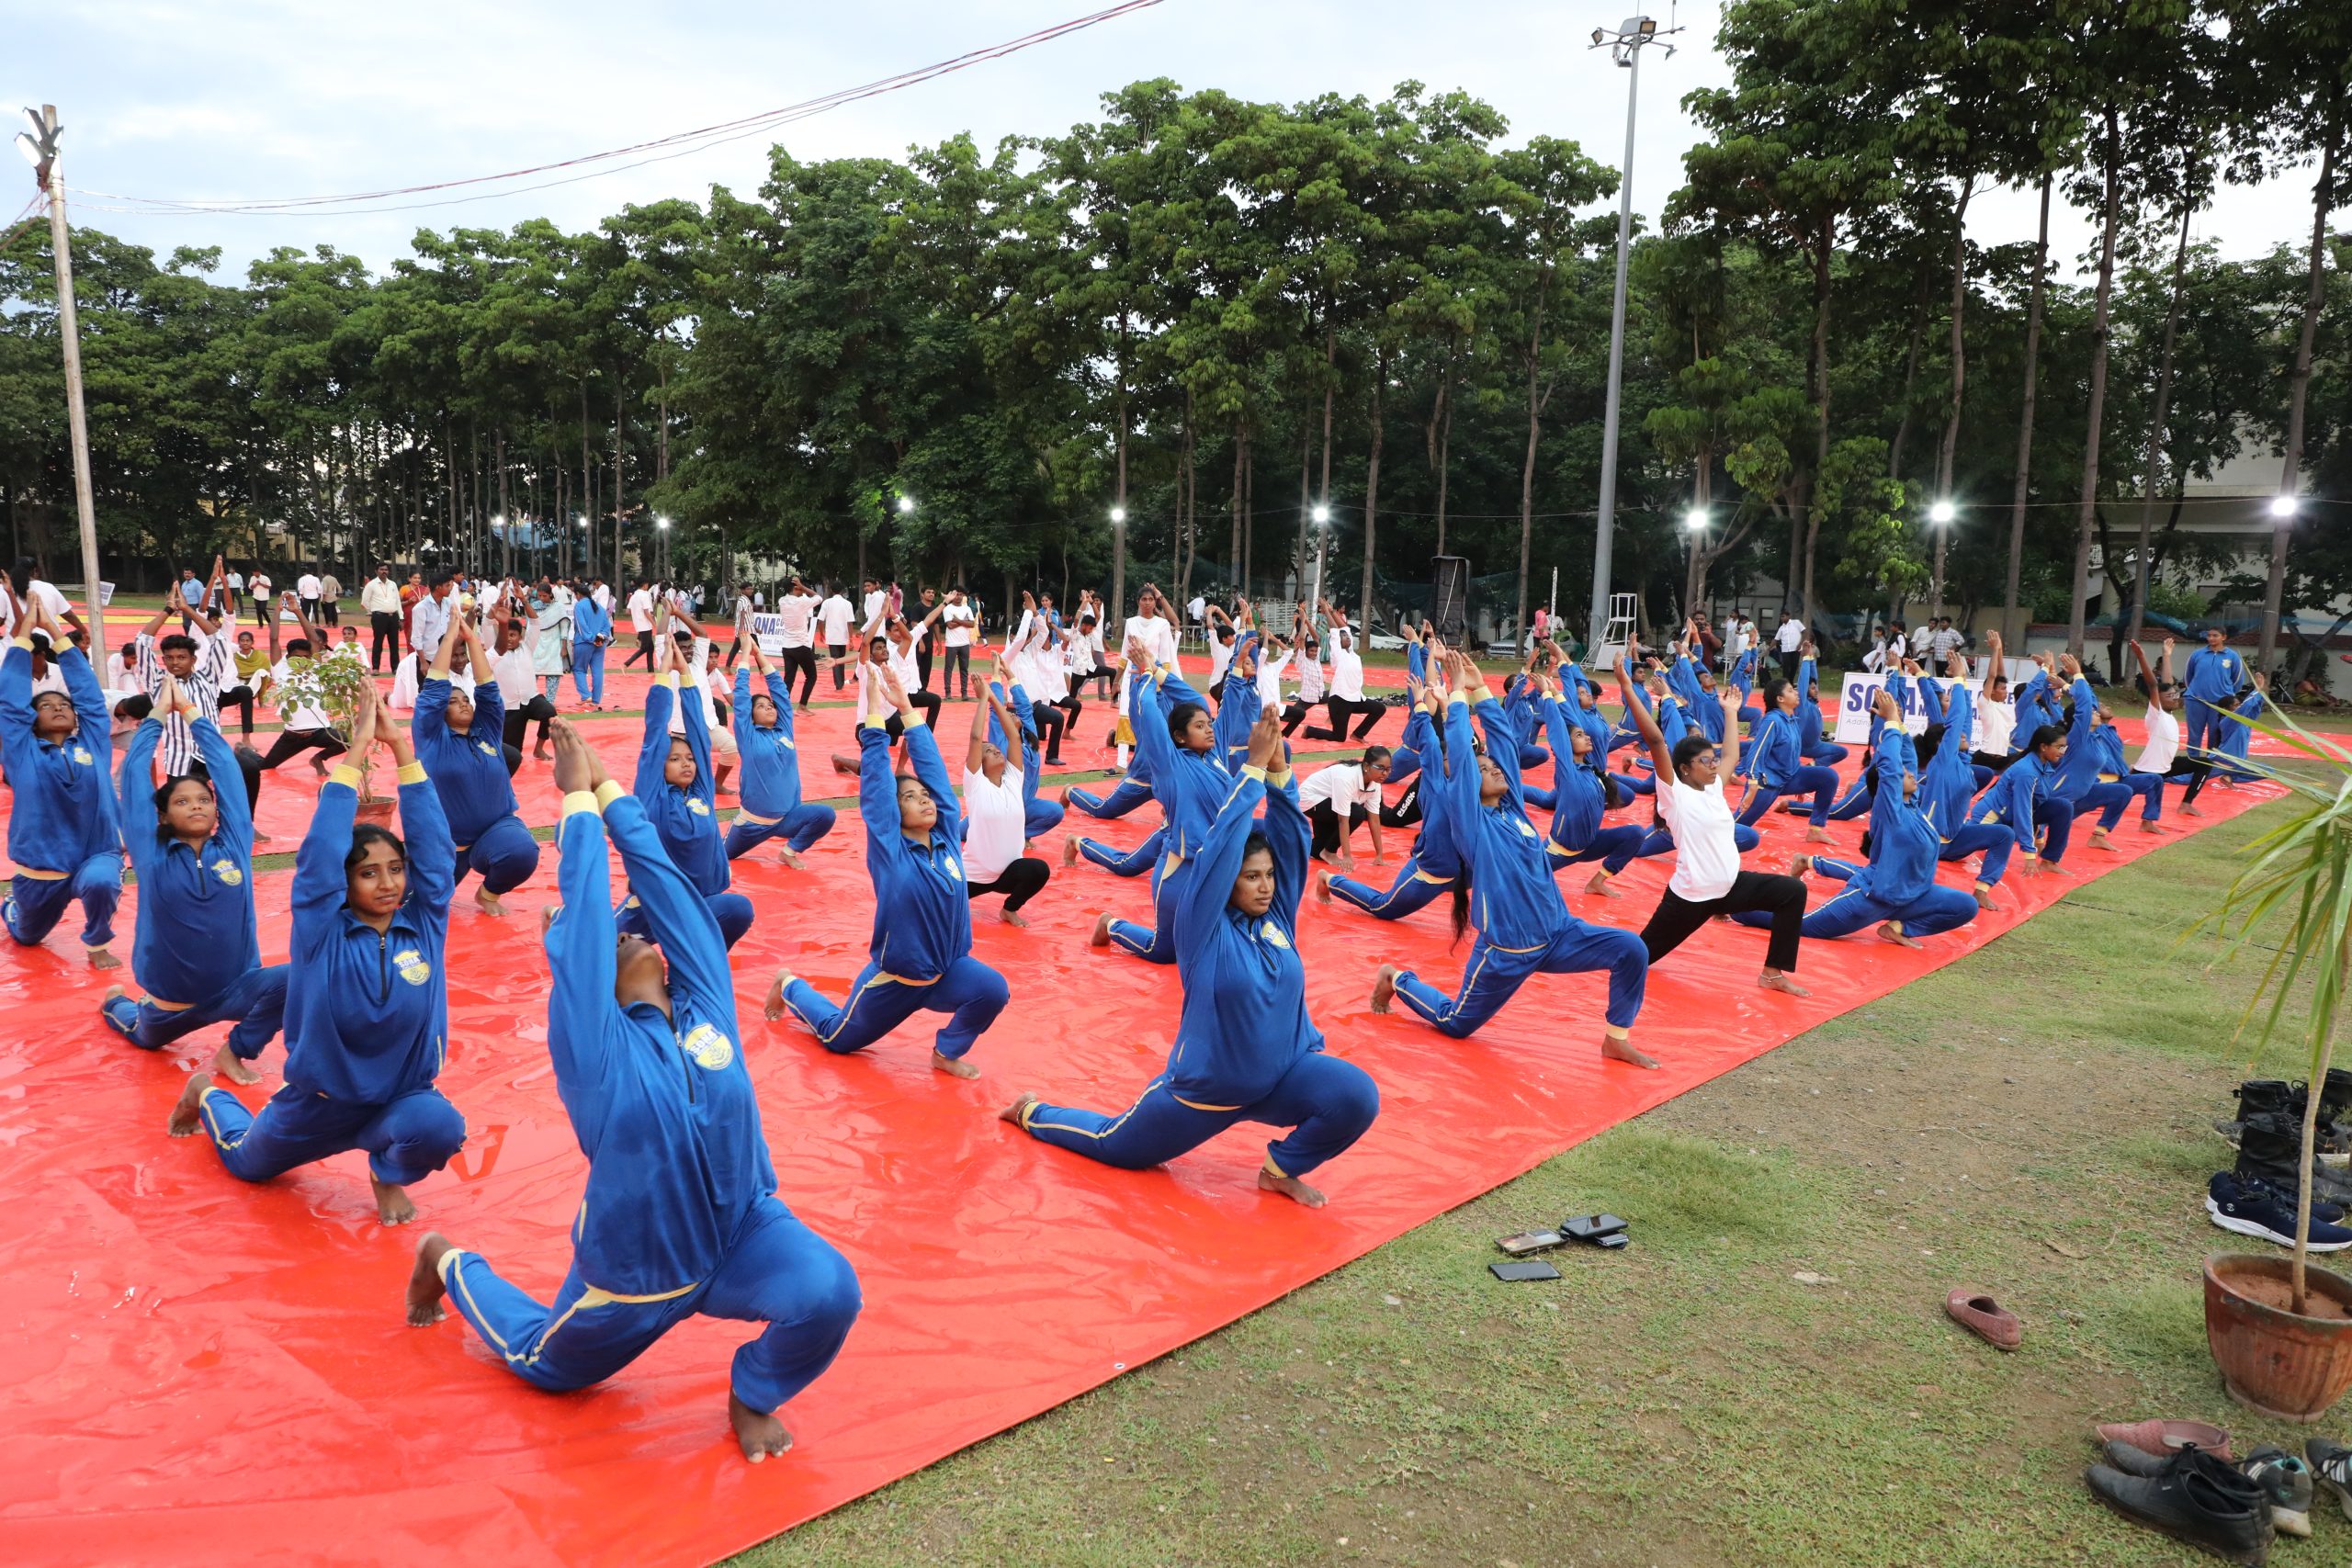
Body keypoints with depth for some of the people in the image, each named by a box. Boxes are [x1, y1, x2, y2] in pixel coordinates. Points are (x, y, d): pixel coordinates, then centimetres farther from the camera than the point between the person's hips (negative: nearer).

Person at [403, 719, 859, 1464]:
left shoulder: (705, 1004, -9)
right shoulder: (593, 1042, -17)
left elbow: (662, 884, -11)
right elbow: (582, 910, -22)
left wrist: (608, 787, -7)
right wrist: (577, 798, -15)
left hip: (741, 1232, 2)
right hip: (635, 1268, -2)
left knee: (828, 1293, -27)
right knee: (546, 1365, 25)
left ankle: (754, 1393, 6)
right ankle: (450, 1265, 51)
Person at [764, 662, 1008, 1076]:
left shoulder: (947, 836, -6)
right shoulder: (889, 849, -16)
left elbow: (932, 766, -6)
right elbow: (875, 779, -20)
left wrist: (906, 707, -3)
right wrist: (875, 703, -19)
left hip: (946, 971, 3)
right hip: (892, 979, -3)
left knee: (992, 990, -26)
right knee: (837, 1039, 17)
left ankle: (947, 1051, 1)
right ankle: (790, 986, 45)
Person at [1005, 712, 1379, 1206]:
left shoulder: (1278, 916, -4)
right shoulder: (1205, 929, -17)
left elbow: (1290, 835, -11)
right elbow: (1220, 845, -28)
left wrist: (1278, 767, -24)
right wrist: (1254, 765, -28)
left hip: (1283, 1075, 4)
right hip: (1205, 1089, -4)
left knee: (1357, 1098, -22)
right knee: (1115, 1147, 14)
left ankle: (1282, 1167, 4)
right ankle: (1032, 1112, 44)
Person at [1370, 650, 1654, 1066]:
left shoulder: (1511, 806, 7)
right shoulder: (1470, 820, -9)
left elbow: (1503, 736, 6)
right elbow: (1459, 753, -15)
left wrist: (1481, 689, 7)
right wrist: (1459, 692, -9)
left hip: (1559, 934, 6)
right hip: (1507, 949, -5)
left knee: (1630, 950, -12)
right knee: (1455, 1023, 9)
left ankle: (1616, 1039, 5)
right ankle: (1396, 979, 35)